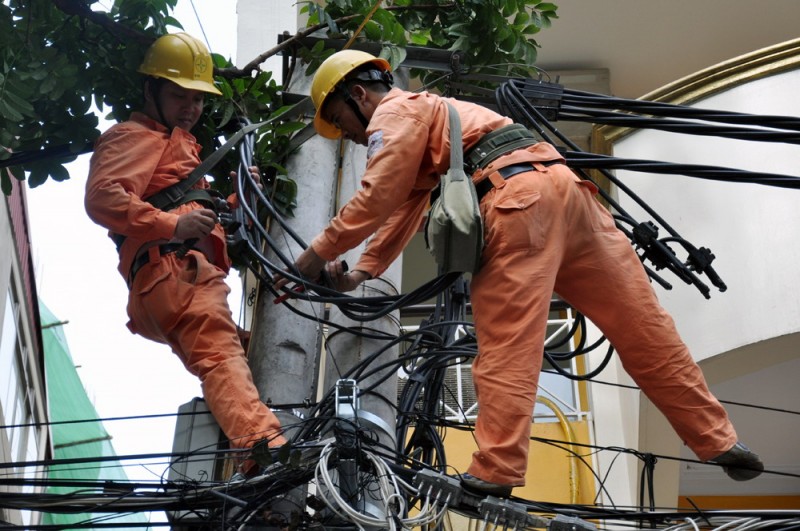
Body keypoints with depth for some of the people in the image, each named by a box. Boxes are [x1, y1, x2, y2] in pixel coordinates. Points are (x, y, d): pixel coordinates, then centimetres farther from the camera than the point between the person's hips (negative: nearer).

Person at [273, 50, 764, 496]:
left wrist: (319, 253, 7)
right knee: (642, 325, 7)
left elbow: (374, 201, -2)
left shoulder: (394, 112, 8)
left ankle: (495, 472, -12)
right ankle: (718, 441, 10)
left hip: (519, 196, -9)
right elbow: (401, 215, 34)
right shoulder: (422, 114, 37)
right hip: (565, 185, 9)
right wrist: (361, 273, 27)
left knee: (507, 344, -9)